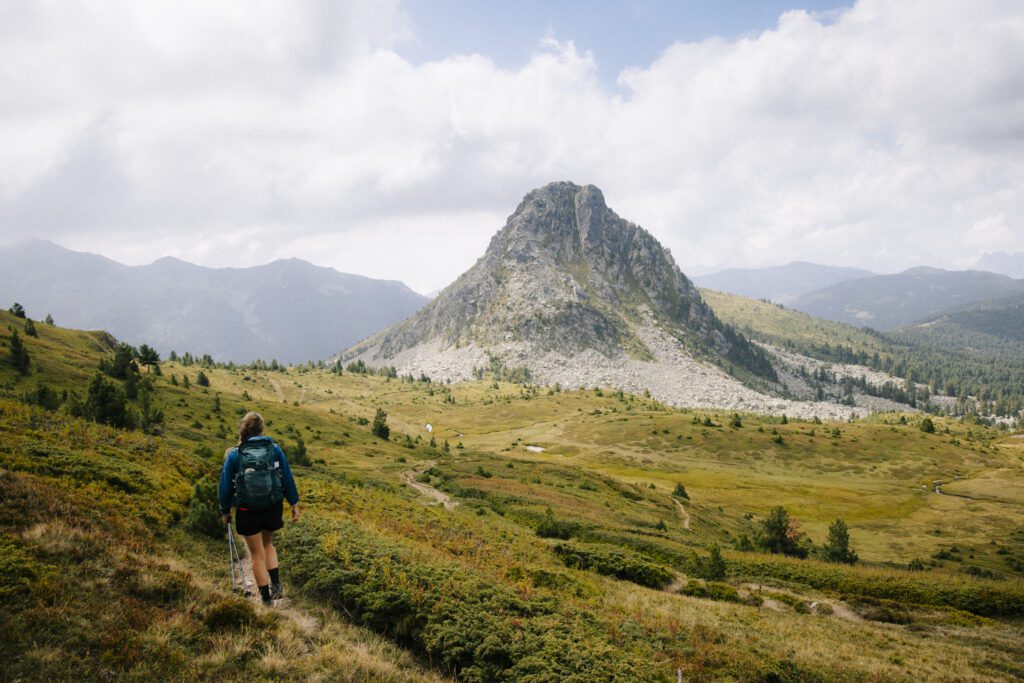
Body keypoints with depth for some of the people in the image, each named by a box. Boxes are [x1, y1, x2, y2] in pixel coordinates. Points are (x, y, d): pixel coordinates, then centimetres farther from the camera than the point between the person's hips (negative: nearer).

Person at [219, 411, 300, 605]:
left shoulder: (234, 455, -6)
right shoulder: (274, 449, -3)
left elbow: (226, 485, -1)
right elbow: (288, 478, 1)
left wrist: (225, 511, 11)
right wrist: (294, 504, 10)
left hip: (247, 511, -2)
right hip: (273, 507, 2)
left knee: (258, 554, 11)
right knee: (267, 543, 27)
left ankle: (267, 599, 14)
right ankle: (276, 585, 12)